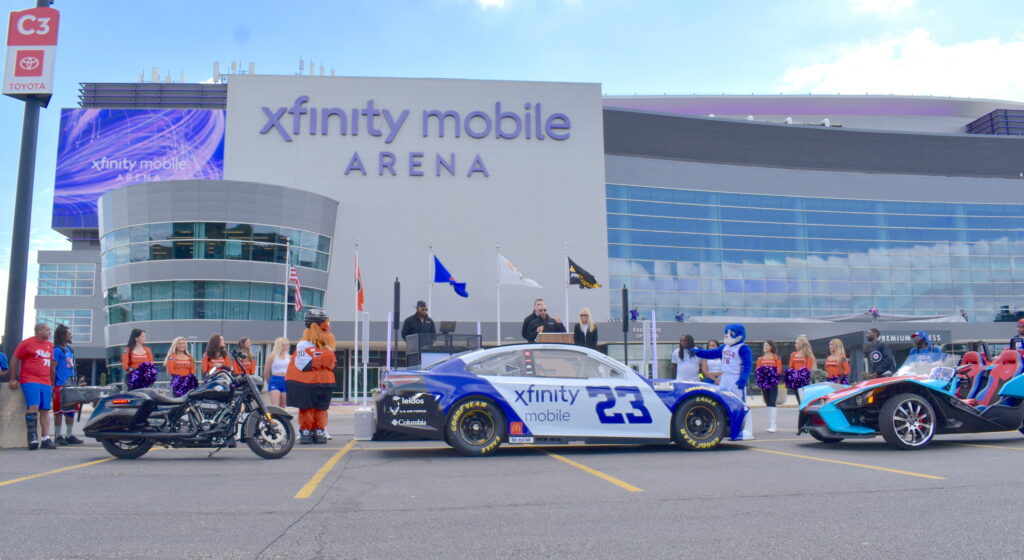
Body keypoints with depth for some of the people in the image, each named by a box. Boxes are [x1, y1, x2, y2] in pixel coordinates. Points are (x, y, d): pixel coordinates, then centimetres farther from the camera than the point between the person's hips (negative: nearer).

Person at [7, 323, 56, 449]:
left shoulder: (50, 345, 16)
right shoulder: (27, 343, -1)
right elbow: (14, 359, 1)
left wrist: (52, 383, 19)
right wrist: (13, 379, -3)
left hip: (46, 382, 6)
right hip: (30, 381, -5)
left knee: (45, 410, 2)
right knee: (33, 406, -17)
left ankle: (46, 439, 2)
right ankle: (32, 437, -14)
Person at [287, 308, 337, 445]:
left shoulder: (328, 346, 14)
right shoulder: (303, 345, -9)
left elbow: (331, 364, 19)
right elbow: (303, 364, -18)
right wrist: (320, 361, -15)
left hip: (323, 384, 6)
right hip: (305, 384, -6)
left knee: (320, 409, 5)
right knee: (306, 409, -2)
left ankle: (319, 432, 10)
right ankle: (305, 432, 5)